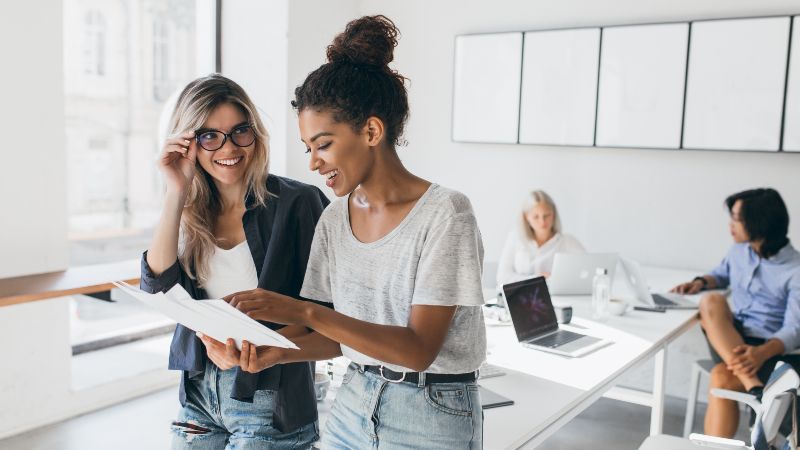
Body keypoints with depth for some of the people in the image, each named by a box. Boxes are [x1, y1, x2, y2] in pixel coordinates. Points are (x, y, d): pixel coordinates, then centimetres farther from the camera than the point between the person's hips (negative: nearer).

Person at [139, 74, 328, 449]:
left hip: (269, 395, -4)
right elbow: (158, 281, -10)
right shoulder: (191, 213, 4)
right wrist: (177, 192, -14)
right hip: (198, 392, 5)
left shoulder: (298, 203, -12)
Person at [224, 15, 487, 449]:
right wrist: (280, 351, -13)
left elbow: (419, 349, -23)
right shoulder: (334, 218, 1)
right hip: (353, 404, 5)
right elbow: (340, 334, 6)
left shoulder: (444, 213, -18)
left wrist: (304, 312, -29)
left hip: (433, 415, -5)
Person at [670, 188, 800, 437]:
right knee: (711, 301, -29)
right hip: (729, 340, 5)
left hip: (770, 349, -5)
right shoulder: (739, 250, 8)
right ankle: (754, 388, -41)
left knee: (721, 379, -35)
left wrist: (762, 353, -37)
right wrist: (701, 282, 7)